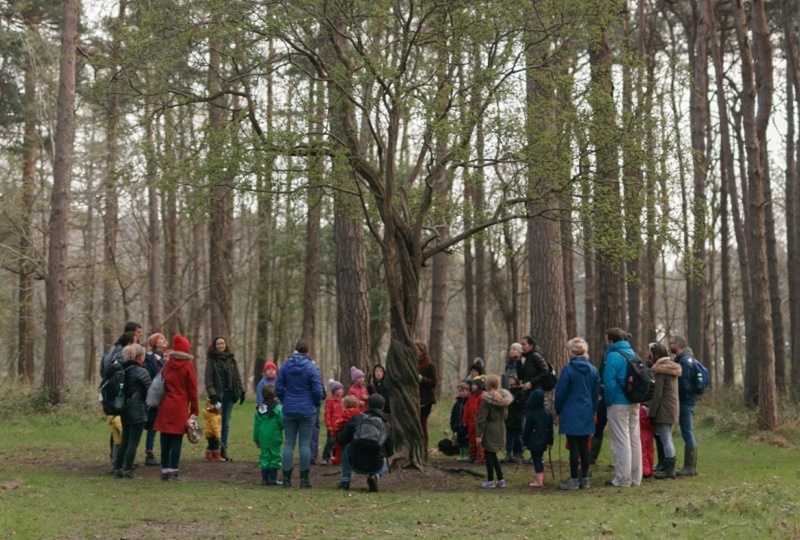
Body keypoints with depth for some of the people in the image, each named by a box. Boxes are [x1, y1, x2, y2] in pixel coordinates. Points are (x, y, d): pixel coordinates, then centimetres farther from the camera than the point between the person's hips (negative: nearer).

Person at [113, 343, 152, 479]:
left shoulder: (123, 370, 7)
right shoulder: (141, 372, -14)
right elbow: (149, 391, -10)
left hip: (125, 411, 7)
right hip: (137, 411, -7)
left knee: (124, 441, 14)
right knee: (133, 442, -2)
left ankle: (117, 469, 15)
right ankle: (128, 470, -1)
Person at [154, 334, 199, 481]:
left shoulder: (167, 365, 7)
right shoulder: (188, 366, -5)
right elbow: (192, 390, -5)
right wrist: (194, 410, 0)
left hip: (165, 406, 4)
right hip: (180, 408, -4)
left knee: (165, 440, 7)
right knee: (177, 440, -1)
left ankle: (165, 469, 9)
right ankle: (174, 470, -3)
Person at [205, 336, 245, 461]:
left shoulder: (231, 359, 12)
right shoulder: (211, 360, -1)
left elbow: (237, 376, 14)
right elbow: (208, 379, -7)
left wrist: (241, 391, 7)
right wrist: (212, 394, -16)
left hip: (229, 394, 4)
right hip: (218, 395, -4)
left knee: (226, 423, 7)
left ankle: (224, 449, 12)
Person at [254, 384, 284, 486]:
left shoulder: (259, 409, 7)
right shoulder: (278, 408, -11)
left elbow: (256, 425, 9)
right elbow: (282, 423, -13)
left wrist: (256, 439, 15)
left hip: (263, 439, 5)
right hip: (274, 439, -5)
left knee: (264, 457, 10)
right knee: (275, 457, 3)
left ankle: (265, 479, 10)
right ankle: (273, 479, 3)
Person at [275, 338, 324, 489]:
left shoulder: (285, 365, 1)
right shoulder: (311, 367, -10)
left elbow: (278, 388, 2)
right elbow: (317, 390, -9)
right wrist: (317, 404, 10)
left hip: (289, 410, 3)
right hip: (307, 411, -3)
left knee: (289, 443, 7)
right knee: (305, 444, 2)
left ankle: (286, 478, 8)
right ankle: (304, 479, 4)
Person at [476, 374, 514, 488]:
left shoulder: (487, 400, -14)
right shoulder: (504, 399, 4)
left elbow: (482, 419, -15)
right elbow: (505, 415, 12)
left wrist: (478, 434, -12)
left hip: (490, 431, -6)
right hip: (500, 430, 6)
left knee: (489, 455, 3)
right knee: (493, 455, 17)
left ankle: (490, 480, 7)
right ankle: (501, 479, 16)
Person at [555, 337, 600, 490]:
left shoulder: (568, 369, -12)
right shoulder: (593, 370, 4)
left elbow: (560, 392, -8)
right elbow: (596, 393, 9)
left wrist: (558, 410, 6)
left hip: (571, 414, -5)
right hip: (587, 414, 5)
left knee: (574, 447, -2)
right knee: (584, 447, 10)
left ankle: (574, 480, 2)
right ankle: (585, 479, 14)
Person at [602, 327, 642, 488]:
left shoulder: (613, 356, -14)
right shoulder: (632, 354, 12)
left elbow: (609, 383, -18)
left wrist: (607, 402, -7)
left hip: (619, 404, -8)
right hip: (634, 403, 8)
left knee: (621, 441, -4)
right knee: (634, 440, 12)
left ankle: (623, 479, -2)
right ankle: (635, 478, 17)